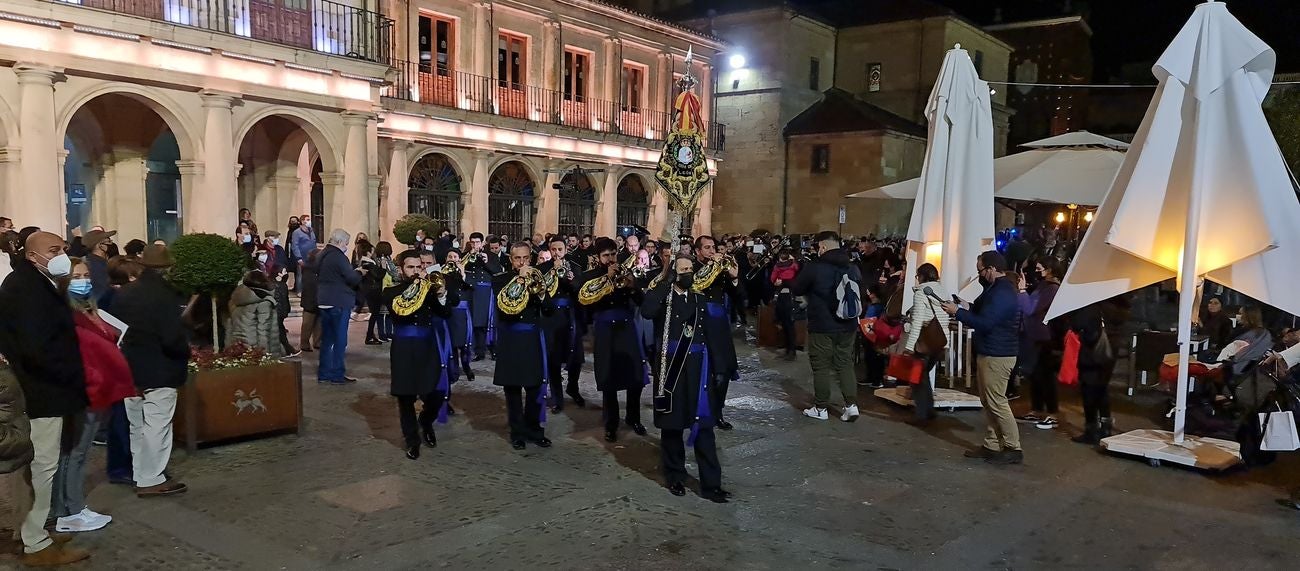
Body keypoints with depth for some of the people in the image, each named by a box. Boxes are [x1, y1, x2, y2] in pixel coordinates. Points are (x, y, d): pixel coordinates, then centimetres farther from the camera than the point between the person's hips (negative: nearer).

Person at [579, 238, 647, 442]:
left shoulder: (625, 272, 7)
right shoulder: (590, 277, 1)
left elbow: (641, 301, 3)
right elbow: (586, 300, -18)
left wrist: (632, 286, -17)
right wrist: (607, 278, -19)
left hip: (628, 329, 2)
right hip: (606, 333, -2)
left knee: (636, 378, 4)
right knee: (609, 381, -1)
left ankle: (633, 418, 25)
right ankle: (611, 425, 13)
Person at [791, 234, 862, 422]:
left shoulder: (815, 268, -14)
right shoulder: (853, 268, 5)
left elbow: (795, 289, -3)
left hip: (822, 326, -5)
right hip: (848, 325, 5)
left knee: (821, 366, 4)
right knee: (845, 364, 12)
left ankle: (820, 408, 12)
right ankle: (851, 405, 5)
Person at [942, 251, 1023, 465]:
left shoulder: (1001, 293, -19)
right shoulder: (997, 289, 15)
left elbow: (984, 323, -25)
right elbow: (985, 316, 21)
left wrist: (958, 312, -16)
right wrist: (967, 309, 5)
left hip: (997, 356, -11)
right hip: (988, 353, 11)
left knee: (996, 402, -6)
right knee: (987, 401, 12)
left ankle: (1013, 448, 0)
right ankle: (992, 445, 18)